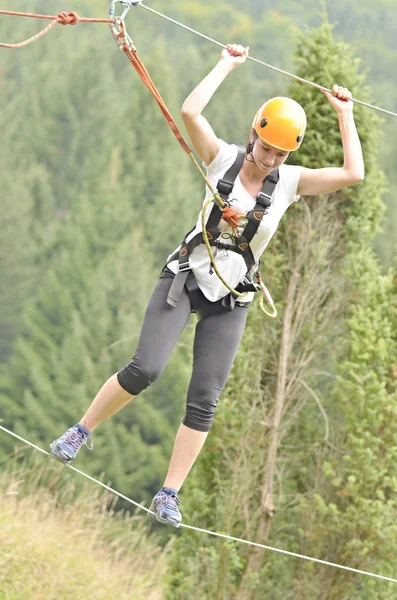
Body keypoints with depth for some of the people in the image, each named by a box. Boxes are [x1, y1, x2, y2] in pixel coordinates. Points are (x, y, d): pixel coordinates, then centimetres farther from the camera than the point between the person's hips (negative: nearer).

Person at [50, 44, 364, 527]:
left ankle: (169, 495, 3)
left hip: (230, 299, 2)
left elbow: (353, 174, -14)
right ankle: (81, 432, 4)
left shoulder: (291, 182, -3)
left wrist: (345, 116, -8)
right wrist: (227, 65, -16)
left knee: (205, 400, -3)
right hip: (185, 278, -2)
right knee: (145, 368, -18)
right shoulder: (223, 160, -8)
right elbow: (190, 112, -23)